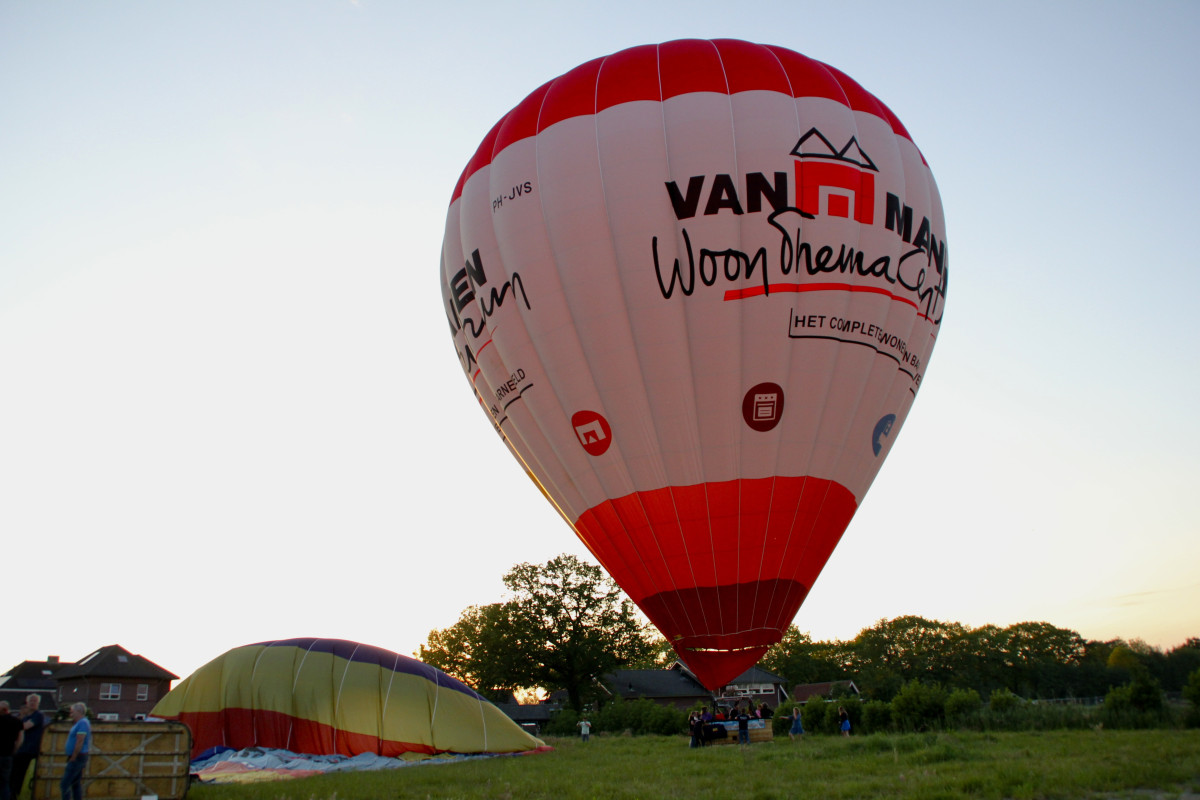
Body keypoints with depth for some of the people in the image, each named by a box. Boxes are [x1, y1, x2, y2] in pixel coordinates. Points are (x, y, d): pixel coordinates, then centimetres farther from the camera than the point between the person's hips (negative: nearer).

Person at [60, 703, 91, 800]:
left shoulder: (82, 723, -15)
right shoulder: (80, 723, 18)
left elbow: (79, 742, -20)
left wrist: (72, 758, -18)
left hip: (77, 758, -10)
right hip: (79, 758, 10)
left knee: (65, 784, -10)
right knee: (76, 784, 12)